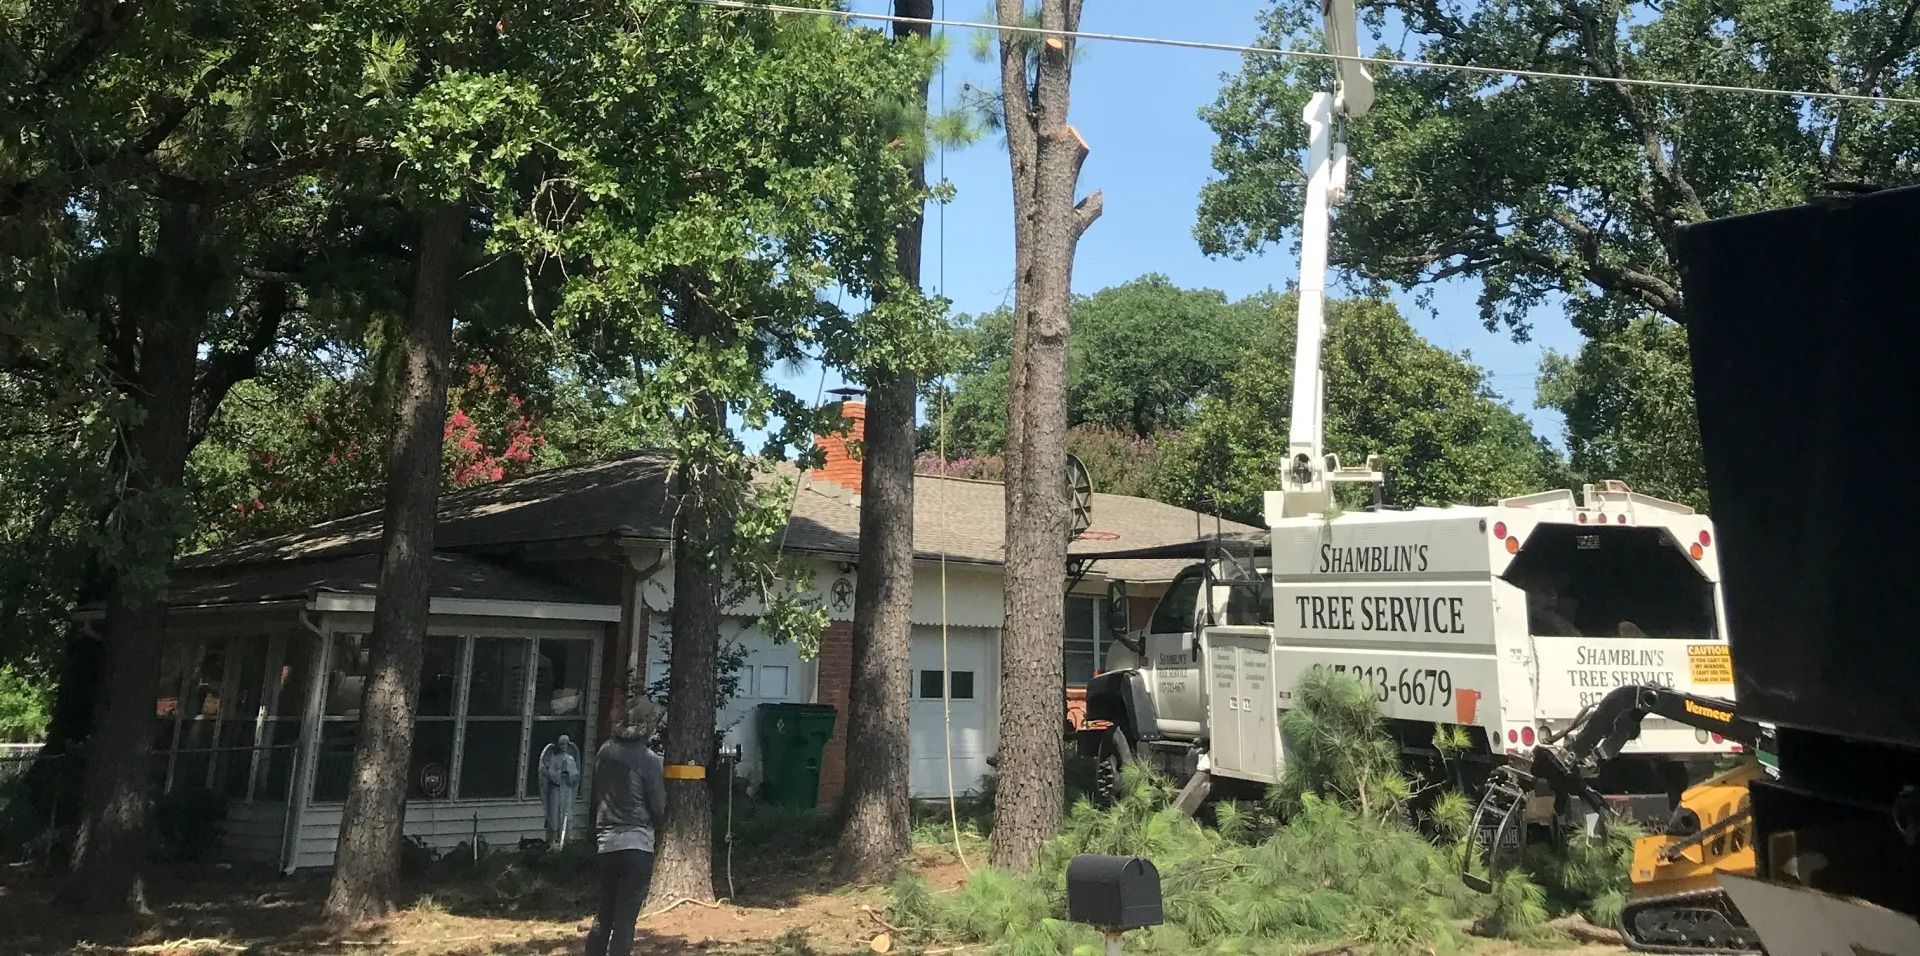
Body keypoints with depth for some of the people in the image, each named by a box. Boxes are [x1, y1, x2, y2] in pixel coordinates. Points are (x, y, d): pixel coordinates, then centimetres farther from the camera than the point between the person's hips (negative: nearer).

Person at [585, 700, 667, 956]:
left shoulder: (605, 751, 6)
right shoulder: (649, 760, -11)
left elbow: (594, 797, 13)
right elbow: (659, 808, -7)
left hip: (606, 843, 6)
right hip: (637, 844, -6)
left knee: (603, 915, 17)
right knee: (625, 918, -2)